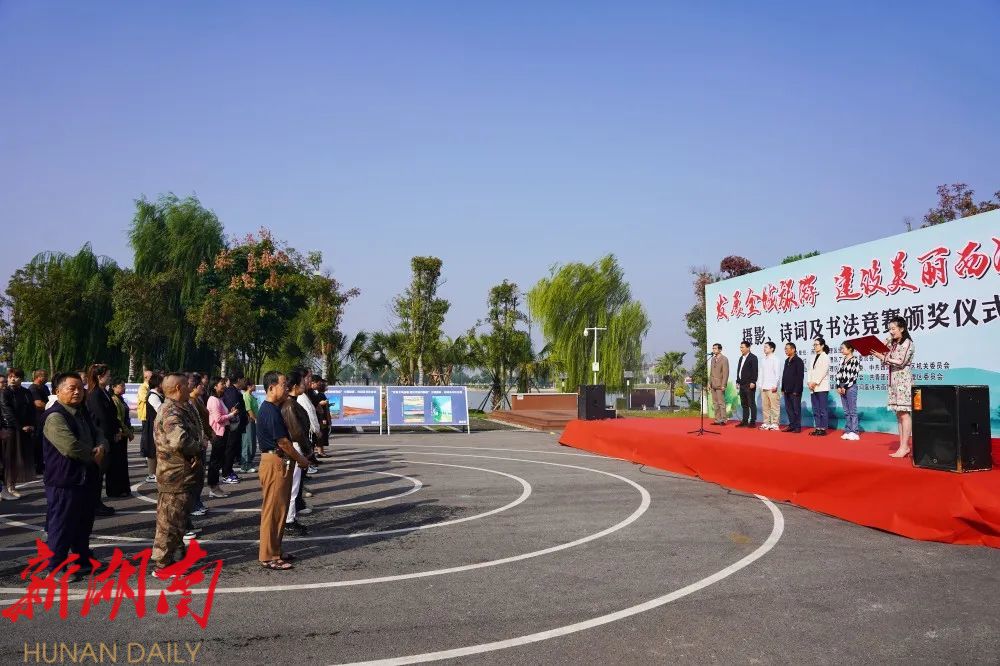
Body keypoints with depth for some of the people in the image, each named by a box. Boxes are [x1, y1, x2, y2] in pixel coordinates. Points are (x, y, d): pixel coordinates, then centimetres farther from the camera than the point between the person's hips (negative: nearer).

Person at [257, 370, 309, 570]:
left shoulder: (270, 409, 13)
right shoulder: (271, 411, -19)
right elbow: (283, 442, -18)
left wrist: (297, 458, 14)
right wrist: (301, 460, -6)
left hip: (278, 462, 10)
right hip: (274, 463, -10)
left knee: (278, 509, 15)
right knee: (273, 510, -3)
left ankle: (274, 550, 23)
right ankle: (268, 557, 3)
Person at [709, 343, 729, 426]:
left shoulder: (724, 359, -8)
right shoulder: (713, 359, 14)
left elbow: (726, 373, -12)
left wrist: (723, 385, -16)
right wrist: (709, 383, 11)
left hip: (720, 385, -7)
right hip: (713, 385, 7)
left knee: (721, 403, -6)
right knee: (715, 403, 8)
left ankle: (723, 420, -1)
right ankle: (717, 420, 12)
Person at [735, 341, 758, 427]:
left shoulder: (753, 357, -7)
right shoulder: (741, 358, 17)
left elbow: (754, 371, -13)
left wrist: (753, 382, -19)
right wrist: (737, 381, 15)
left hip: (749, 385, -8)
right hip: (742, 385, 8)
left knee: (751, 404, -4)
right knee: (744, 404, 10)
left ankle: (753, 422, -1)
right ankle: (744, 421, 15)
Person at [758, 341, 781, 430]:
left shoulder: (775, 359, -4)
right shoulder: (763, 360, 15)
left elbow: (778, 373, -9)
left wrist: (775, 385, -14)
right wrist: (760, 385, 11)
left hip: (772, 387, -7)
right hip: (763, 387, 7)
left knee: (774, 406, -4)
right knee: (765, 406, 8)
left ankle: (774, 424, -2)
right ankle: (766, 423, 12)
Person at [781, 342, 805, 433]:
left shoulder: (798, 361, -9)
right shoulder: (787, 361, 15)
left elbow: (800, 376, -13)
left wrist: (796, 390, -17)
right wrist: (783, 388, 14)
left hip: (795, 390, -8)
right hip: (787, 390, 8)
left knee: (796, 409, -2)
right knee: (788, 408, 9)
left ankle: (797, 427, 3)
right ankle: (792, 425, 16)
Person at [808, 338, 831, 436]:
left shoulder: (825, 357, -4)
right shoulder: (814, 357, 16)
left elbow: (823, 371, -11)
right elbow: (811, 370, 13)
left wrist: (815, 383, -14)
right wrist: (810, 382, 0)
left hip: (822, 387, -7)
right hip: (813, 387, 7)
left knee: (823, 409, -5)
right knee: (815, 409, 6)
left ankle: (823, 429, -2)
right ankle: (817, 428, 10)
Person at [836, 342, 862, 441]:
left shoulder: (855, 360, -6)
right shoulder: (842, 361, 14)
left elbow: (854, 375, -12)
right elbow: (838, 374, 11)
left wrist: (845, 387, -12)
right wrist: (839, 386, -1)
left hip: (851, 387, -7)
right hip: (842, 388, 7)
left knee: (852, 411, -5)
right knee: (846, 412, 8)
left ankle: (854, 432, -5)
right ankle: (847, 431, 11)